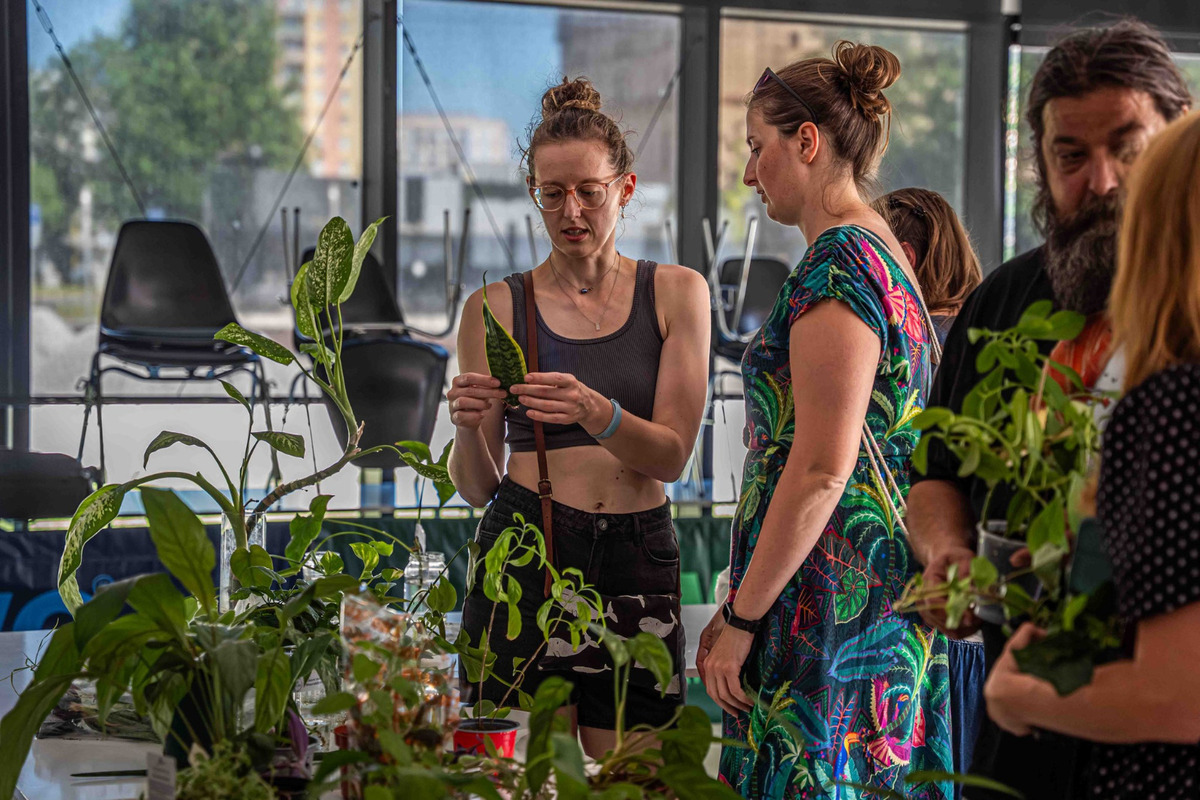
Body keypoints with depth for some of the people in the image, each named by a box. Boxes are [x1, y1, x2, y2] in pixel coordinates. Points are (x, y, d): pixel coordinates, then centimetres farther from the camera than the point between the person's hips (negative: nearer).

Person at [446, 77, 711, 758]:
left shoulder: (676, 293, 7)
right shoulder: (495, 309, 6)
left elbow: (671, 454, -2)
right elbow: (477, 487, 7)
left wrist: (594, 412, -20)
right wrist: (469, 428, -14)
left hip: (639, 562, 1)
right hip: (525, 554, 0)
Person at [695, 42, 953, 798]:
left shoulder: (838, 265, -15)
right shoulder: (888, 258, 16)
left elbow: (821, 473, -21)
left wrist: (739, 619, -16)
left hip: (826, 593, -10)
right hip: (885, 588, 10)